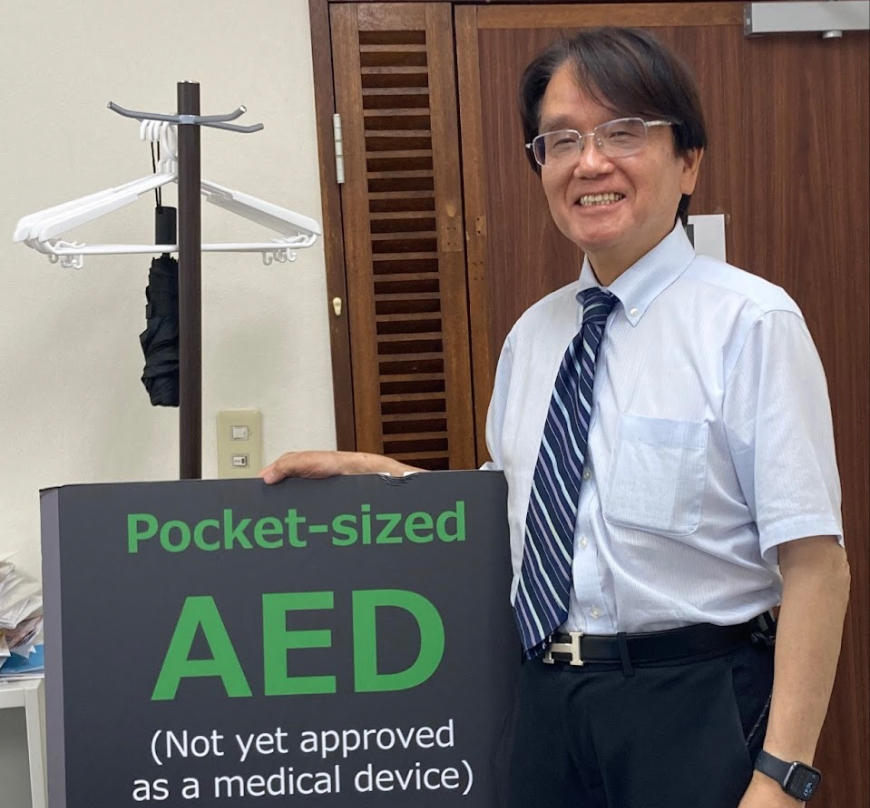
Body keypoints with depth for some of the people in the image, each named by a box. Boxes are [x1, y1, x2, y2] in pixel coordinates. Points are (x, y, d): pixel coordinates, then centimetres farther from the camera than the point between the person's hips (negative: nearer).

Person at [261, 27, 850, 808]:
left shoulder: (750, 322, -11)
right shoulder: (531, 335, 8)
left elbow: (816, 565, -14)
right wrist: (376, 472, 7)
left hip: (695, 709, -5)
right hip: (549, 707, 6)